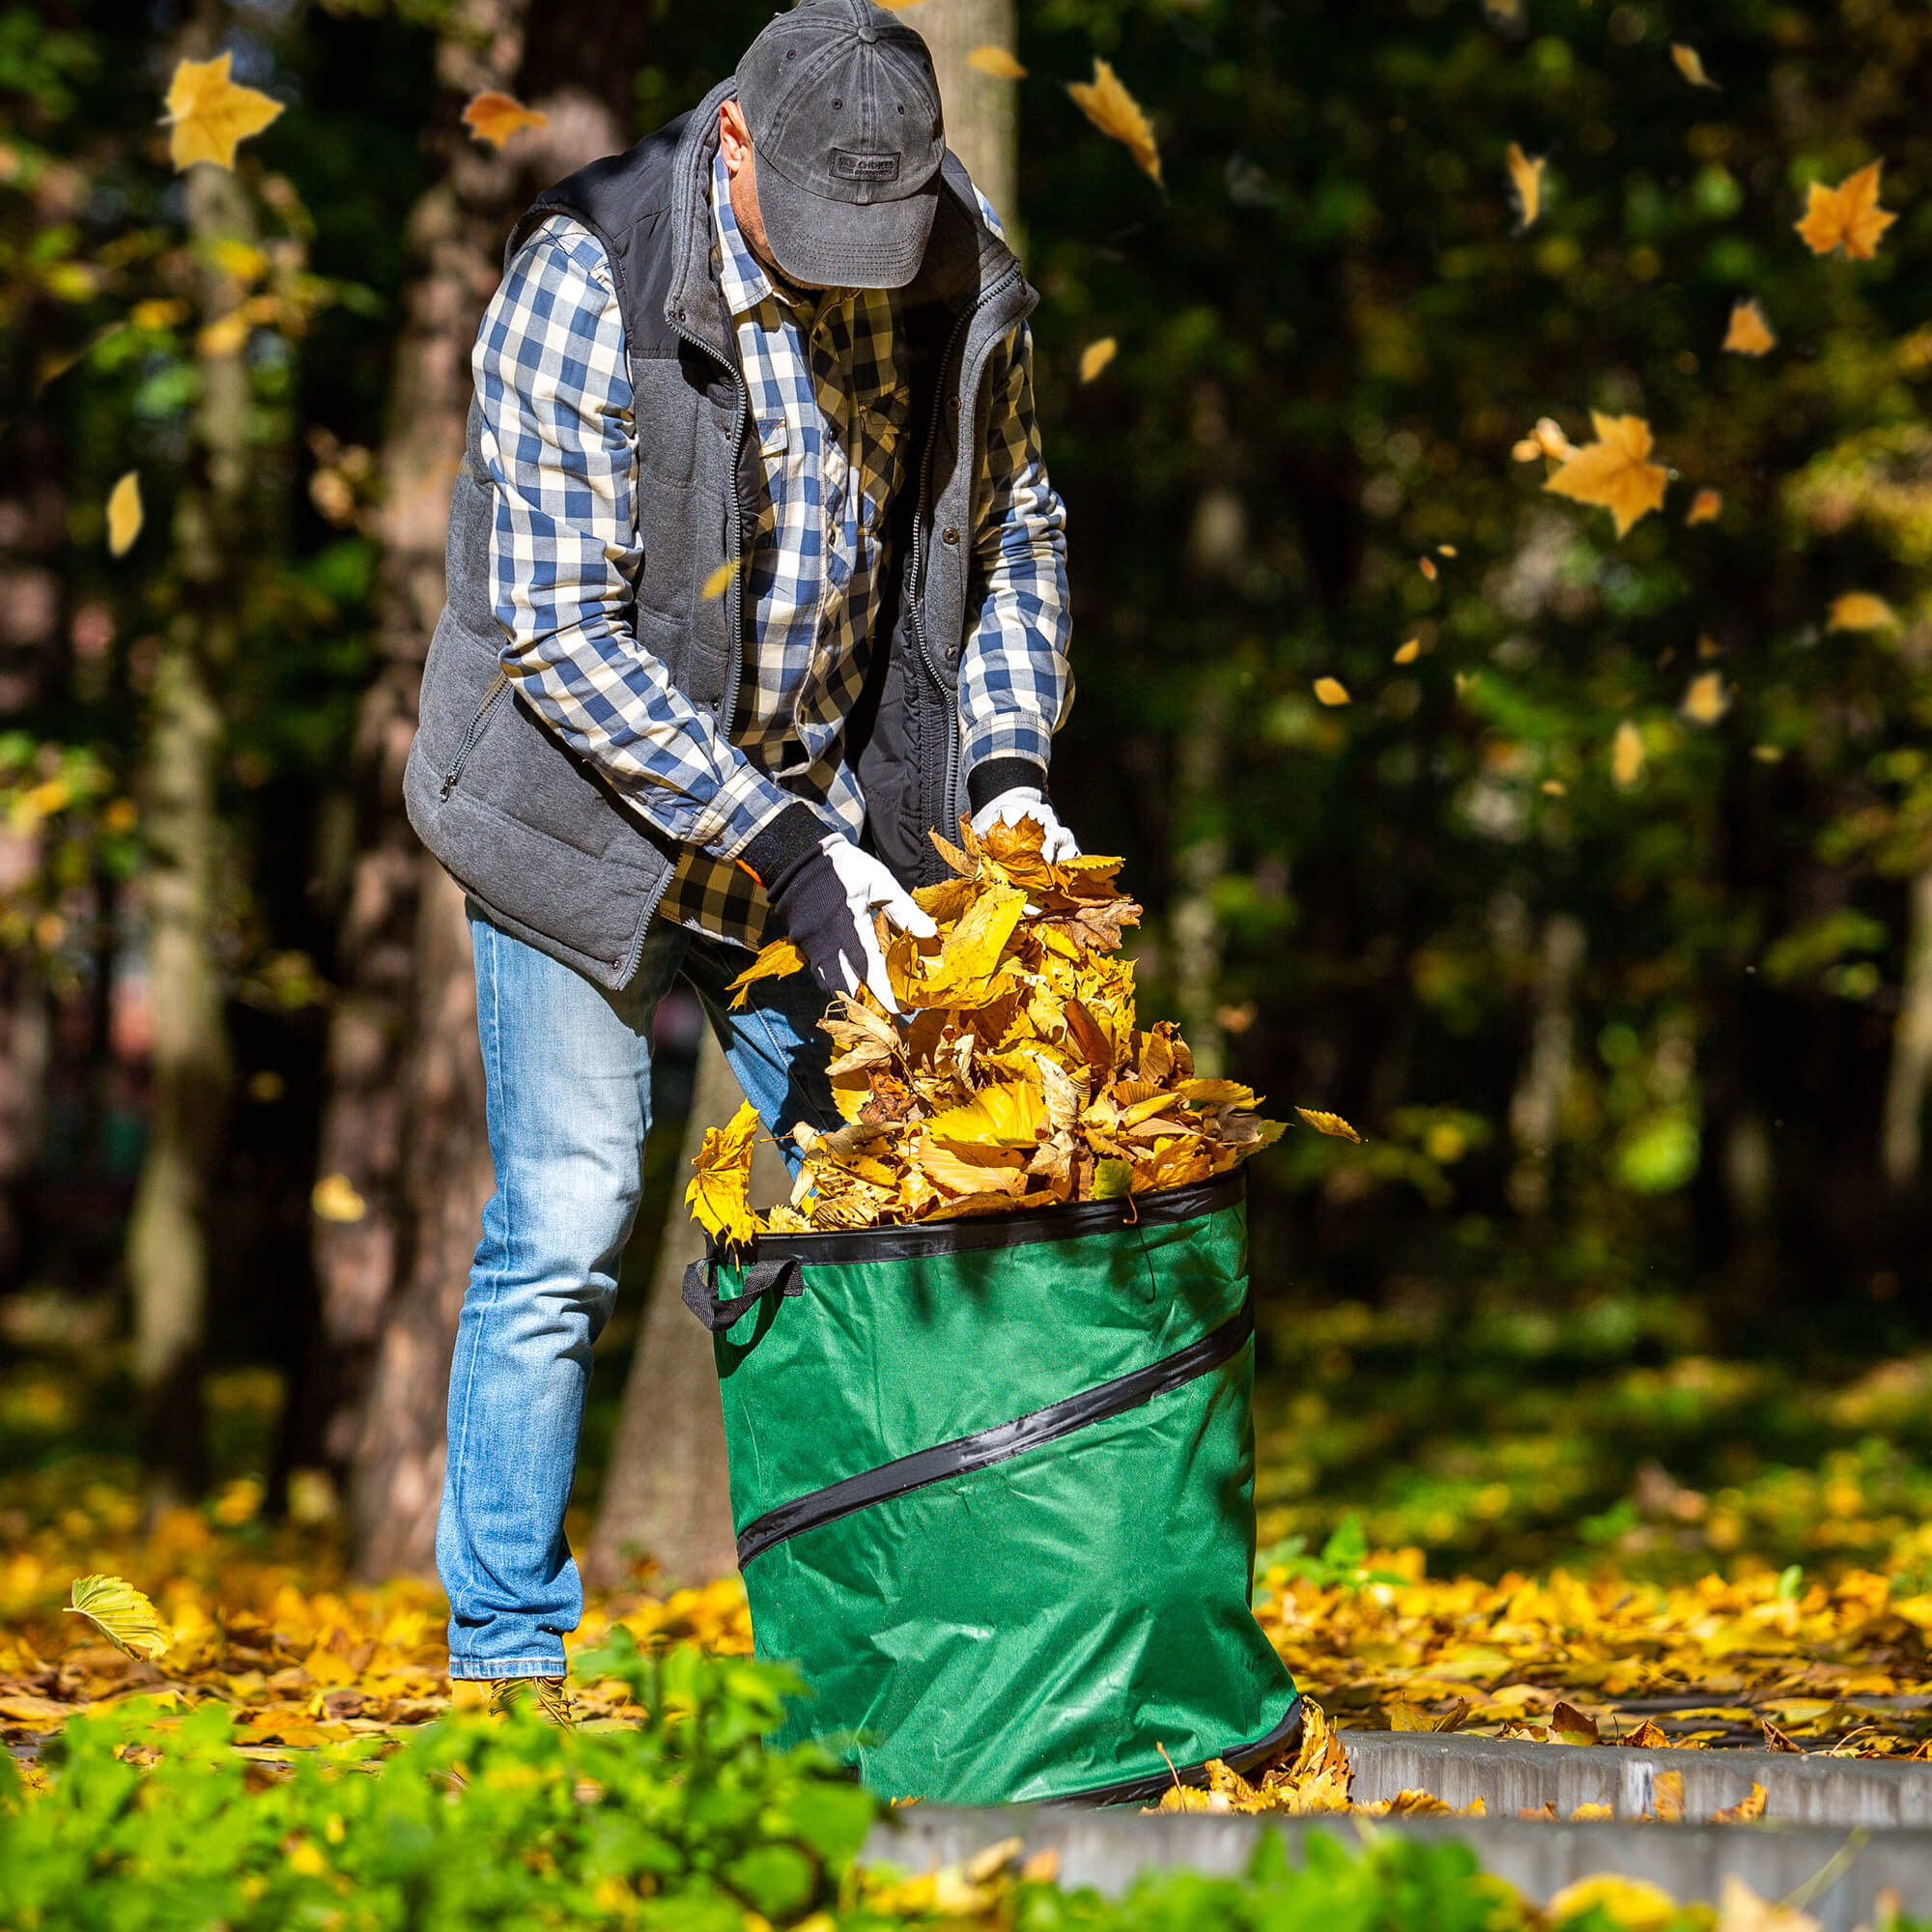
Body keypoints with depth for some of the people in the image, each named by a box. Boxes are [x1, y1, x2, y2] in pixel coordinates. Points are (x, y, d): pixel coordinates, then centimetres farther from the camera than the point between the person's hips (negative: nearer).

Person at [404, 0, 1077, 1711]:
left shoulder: (963, 281, -8)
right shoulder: (587, 285, -23)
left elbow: (1014, 529, 8)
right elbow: (557, 630, -22)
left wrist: (1007, 767, -7)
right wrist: (778, 850, -26)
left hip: (828, 800, 5)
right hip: (592, 797, -4)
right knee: (567, 1224, -5)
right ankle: (506, 1659, 7)